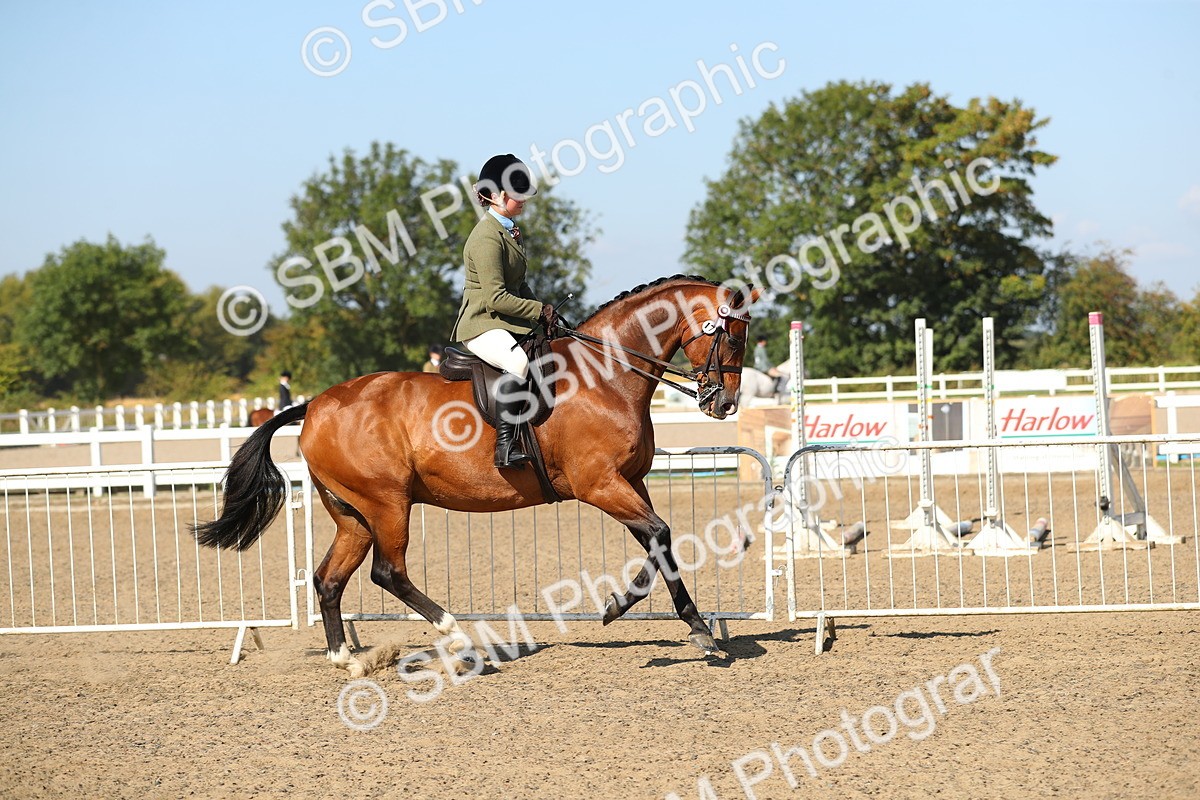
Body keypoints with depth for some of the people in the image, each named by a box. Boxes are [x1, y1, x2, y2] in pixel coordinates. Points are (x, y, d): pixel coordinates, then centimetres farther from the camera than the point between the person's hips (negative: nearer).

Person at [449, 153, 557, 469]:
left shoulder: (509, 230, 16)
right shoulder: (487, 236, -15)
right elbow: (495, 298, -21)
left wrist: (541, 311, 8)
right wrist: (539, 311, -14)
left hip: (509, 324, 11)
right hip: (482, 324, -11)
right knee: (519, 362, -37)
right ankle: (505, 447, -41)